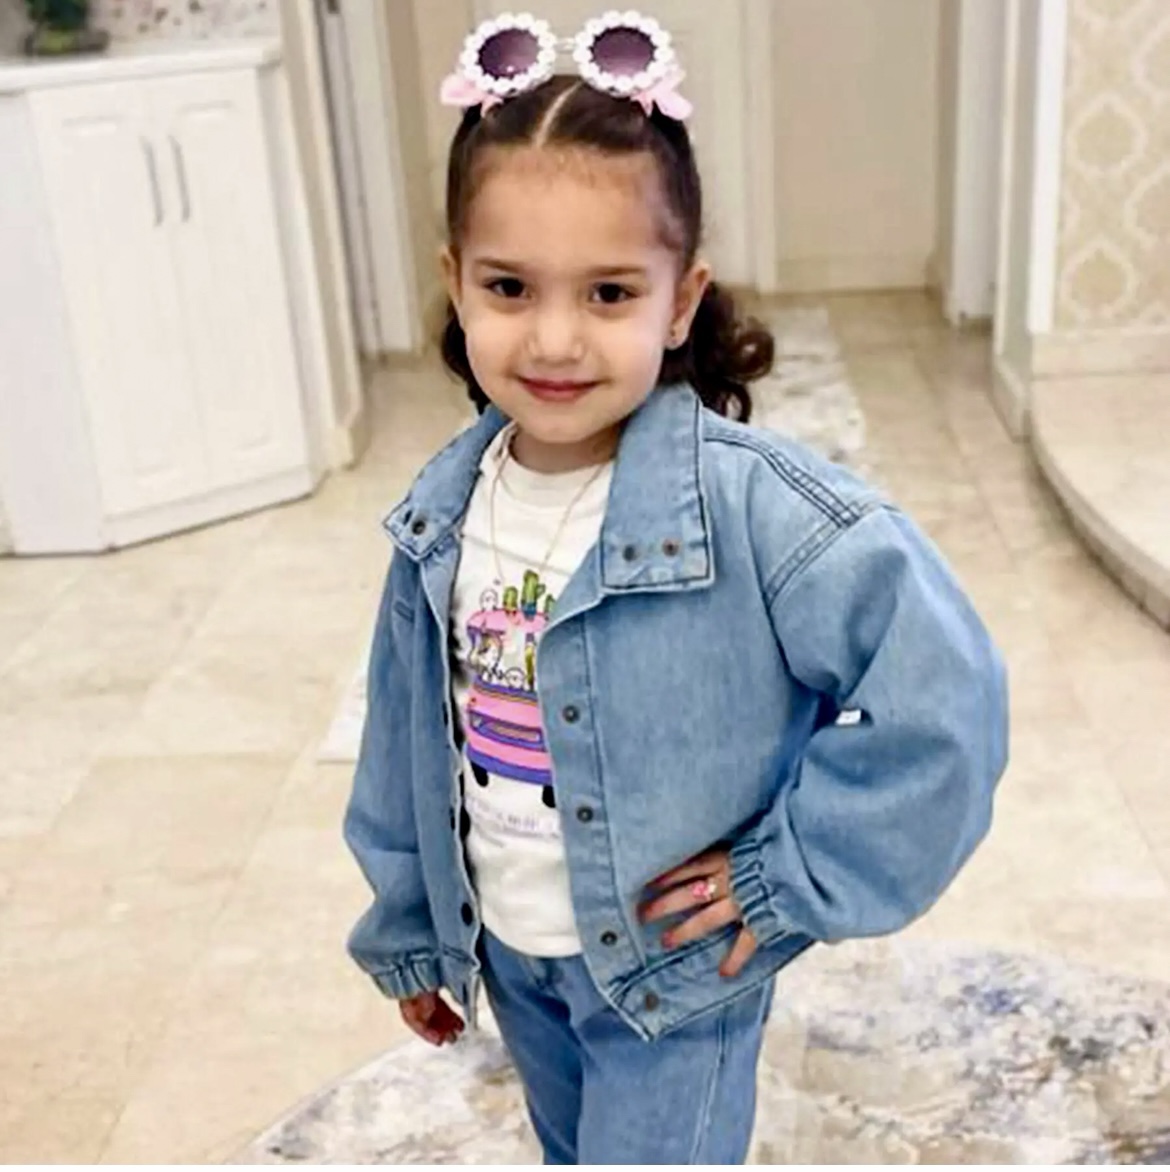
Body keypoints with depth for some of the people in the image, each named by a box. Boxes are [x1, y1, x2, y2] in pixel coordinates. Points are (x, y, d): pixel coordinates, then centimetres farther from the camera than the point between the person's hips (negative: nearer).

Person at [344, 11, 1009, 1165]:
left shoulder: (748, 503, -28)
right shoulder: (442, 512, -9)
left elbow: (942, 688, -27)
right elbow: (407, 742, 3)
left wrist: (797, 870, -21)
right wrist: (409, 930, 13)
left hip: (674, 970, -5)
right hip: (512, 960, 6)